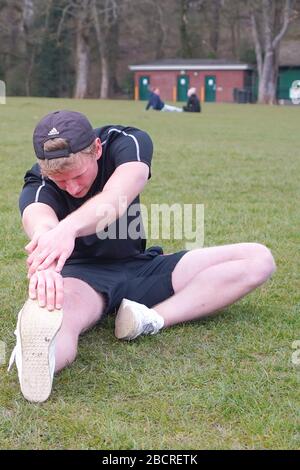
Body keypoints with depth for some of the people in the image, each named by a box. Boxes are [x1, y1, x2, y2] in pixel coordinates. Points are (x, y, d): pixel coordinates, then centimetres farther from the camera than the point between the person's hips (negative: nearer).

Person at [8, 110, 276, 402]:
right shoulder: (38, 186, -18)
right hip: (82, 274, -3)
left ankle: (153, 319, -32)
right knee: (59, 311, -42)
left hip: (140, 268, 4)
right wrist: (45, 266, -70)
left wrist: (69, 227, -61)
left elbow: (116, 198, -39)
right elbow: (39, 222, -44)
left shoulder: (129, 143, -15)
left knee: (259, 259, -14)